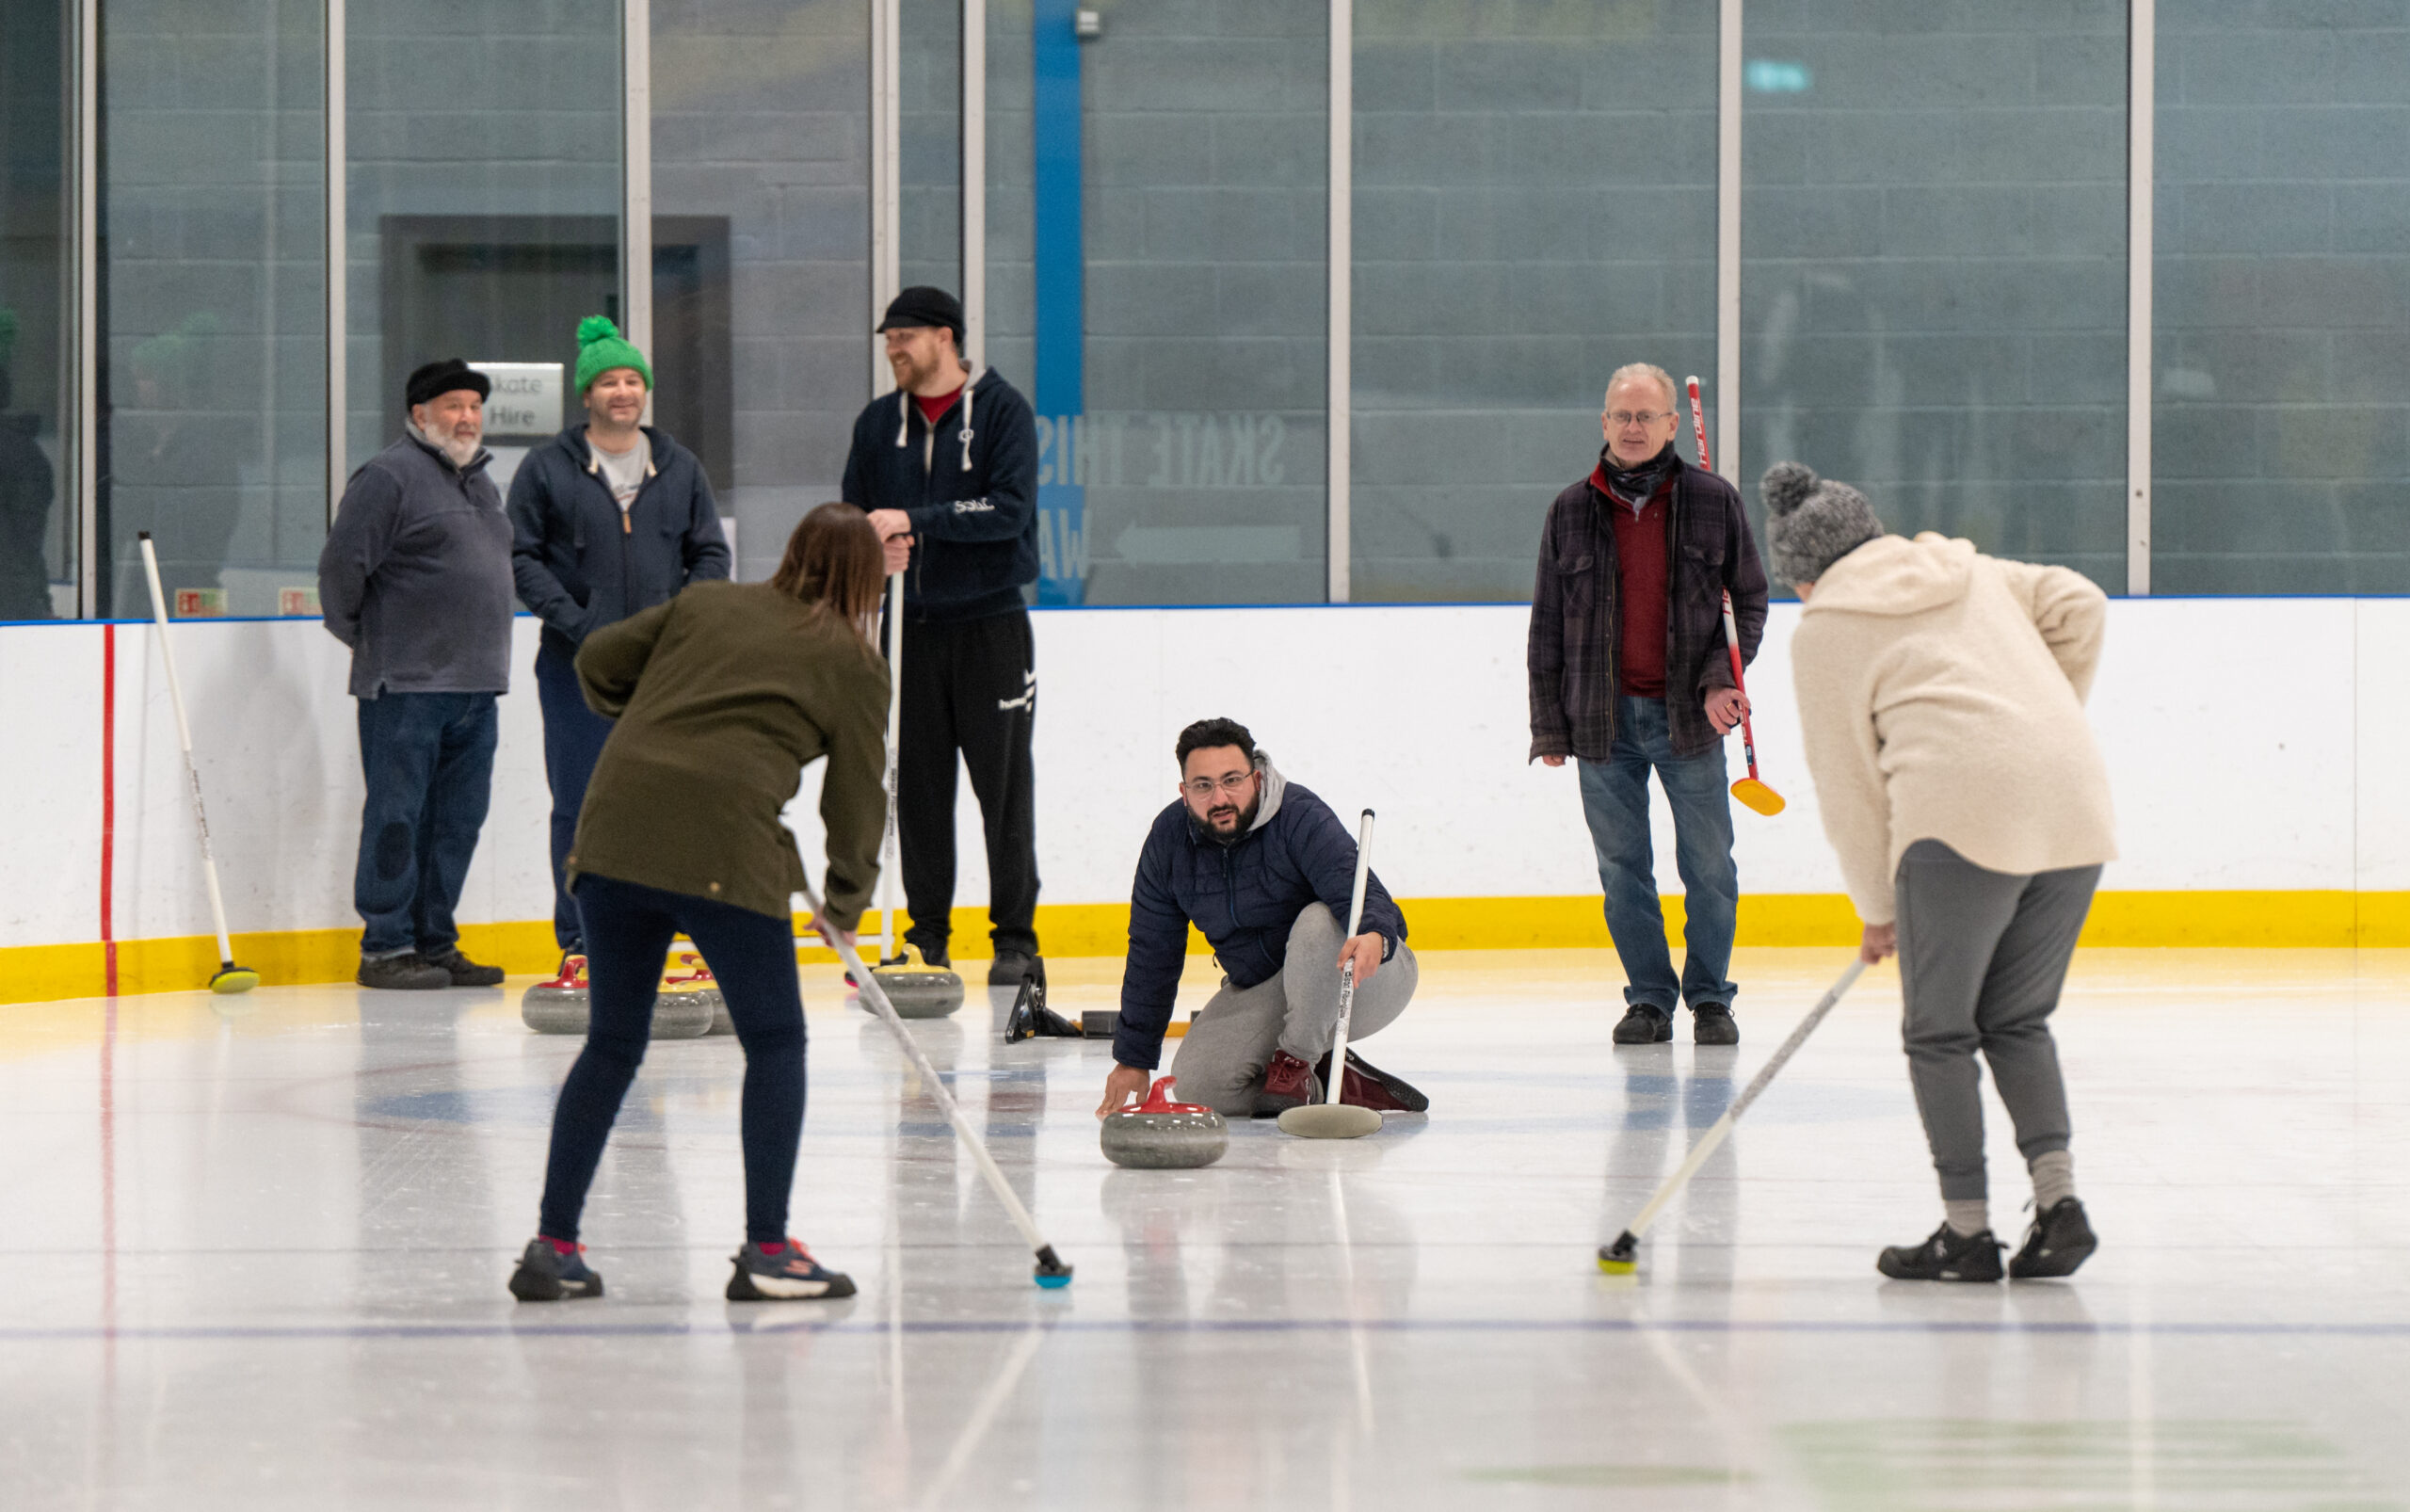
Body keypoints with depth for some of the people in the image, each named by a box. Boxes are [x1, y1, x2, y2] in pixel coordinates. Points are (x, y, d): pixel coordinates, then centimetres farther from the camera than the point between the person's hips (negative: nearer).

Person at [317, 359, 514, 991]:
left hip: (476, 685, 8)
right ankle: (385, 949, 0)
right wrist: (365, 637, -1)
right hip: (406, 684, -8)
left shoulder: (479, 481, 19)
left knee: (457, 820, 8)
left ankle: (435, 943, 15)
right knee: (397, 820, -4)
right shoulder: (389, 476, -8)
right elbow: (341, 565, -12)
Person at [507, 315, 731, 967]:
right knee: (581, 808, -2)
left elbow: (711, 553, 13)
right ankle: (580, 941, 4)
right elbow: (521, 556, -1)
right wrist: (575, 622, -12)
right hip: (576, 668, -2)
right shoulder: (548, 467, 1)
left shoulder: (679, 467, 10)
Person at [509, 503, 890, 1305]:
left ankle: (552, 1245, 14)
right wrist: (847, 903, 26)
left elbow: (599, 660, 20)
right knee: (774, 1043, 9)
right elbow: (857, 795, 13)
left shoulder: (706, 602, 21)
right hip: (725, 847, -5)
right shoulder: (854, 662, 11)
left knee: (613, 1042, 15)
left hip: (615, 829, 5)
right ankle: (766, 1252, 5)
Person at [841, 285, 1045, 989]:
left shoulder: (1002, 409, -3)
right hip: (910, 626, 4)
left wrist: (914, 521, -19)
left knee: (1003, 784, -4)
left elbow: (1010, 510, -14)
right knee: (917, 785, 3)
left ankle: (1015, 940, 1)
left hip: (989, 622, -4)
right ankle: (928, 937, 9)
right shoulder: (877, 423, 11)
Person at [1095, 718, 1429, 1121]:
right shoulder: (1169, 838, -6)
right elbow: (1151, 954, 3)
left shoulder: (1301, 817, -23)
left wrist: (1374, 936, -62)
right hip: (1260, 994, 5)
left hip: (1367, 983, -4)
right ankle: (1330, 1086, -3)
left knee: (1319, 921, -37)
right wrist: (1133, 1059, 5)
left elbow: (1360, 891, -36)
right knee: (1196, 1082, -20)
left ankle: (1296, 1059, -18)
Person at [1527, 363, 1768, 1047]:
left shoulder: (1713, 501, 1)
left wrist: (1722, 678, -7)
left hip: (1689, 715, -1)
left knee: (1708, 864, 2)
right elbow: (1548, 625, 8)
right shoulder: (1572, 511, 4)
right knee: (1622, 867, 5)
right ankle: (1648, 997, 15)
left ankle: (1709, 996, 15)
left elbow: (1750, 597, 7)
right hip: (1603, 718, 1)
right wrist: (1549, 725, 5)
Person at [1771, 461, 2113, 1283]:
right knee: (2018, 1021, 17)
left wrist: (1878, 907, 17)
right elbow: (2079, 604, 14)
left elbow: (1848, 783, 8)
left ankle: (1967, 1231, 7)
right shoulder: (1970, 570, 23)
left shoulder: (1824, 632, 7)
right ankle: (2058, 1198, 2)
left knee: (1939, 1032, 8)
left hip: (1967, 819, -6)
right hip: (2075, 807, 6)